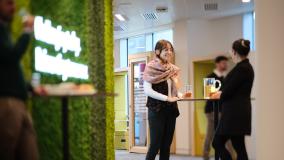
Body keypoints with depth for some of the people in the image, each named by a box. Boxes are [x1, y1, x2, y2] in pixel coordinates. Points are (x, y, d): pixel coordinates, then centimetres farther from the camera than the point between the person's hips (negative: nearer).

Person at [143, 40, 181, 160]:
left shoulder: (173, 69, 11)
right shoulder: (150, 68, -7)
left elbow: (175, 91, 14)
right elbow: (147, 91, -16)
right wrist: (167, 98, -18)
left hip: (171, 110, 6)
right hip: (156, 110, -6)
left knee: (166, 145, 7)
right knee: (155, 144, -6)